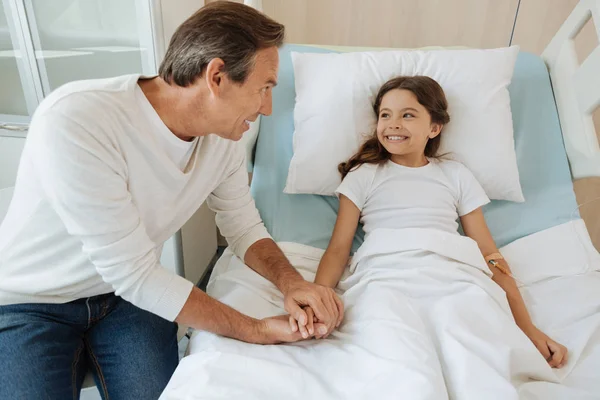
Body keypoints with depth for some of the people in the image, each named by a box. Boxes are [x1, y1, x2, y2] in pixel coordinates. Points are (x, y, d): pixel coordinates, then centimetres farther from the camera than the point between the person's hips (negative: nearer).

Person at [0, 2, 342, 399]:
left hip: (130, 292, 4)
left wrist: (290, 281, -22)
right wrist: (258, 330, -25)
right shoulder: (74, 122, -32)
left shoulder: (222, 137, -12)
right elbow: (134, 275, -30)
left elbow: (245, 229, -2)